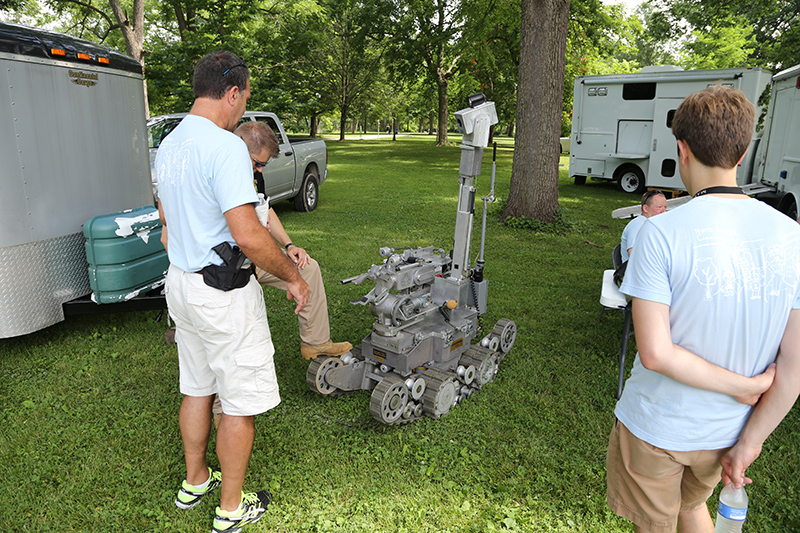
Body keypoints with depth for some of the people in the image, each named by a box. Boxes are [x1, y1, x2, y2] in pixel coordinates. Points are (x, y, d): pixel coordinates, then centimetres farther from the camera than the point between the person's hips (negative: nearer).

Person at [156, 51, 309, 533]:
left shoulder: (170, 144, 10)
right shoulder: (225, 146, -21)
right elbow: (249, 235, -28)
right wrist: (293, 276, -15)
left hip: (181, 283, 9)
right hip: (224, 294, -9)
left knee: (197, 389, 22)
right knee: (241, 403, 6)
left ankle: (194, 482, 40)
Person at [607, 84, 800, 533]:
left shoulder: (661, 233, -24)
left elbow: (655, 353, -26)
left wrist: (742, 387, -12)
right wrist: (750, 442, 0)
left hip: (656, 428, -4)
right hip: (727, 430, 5)